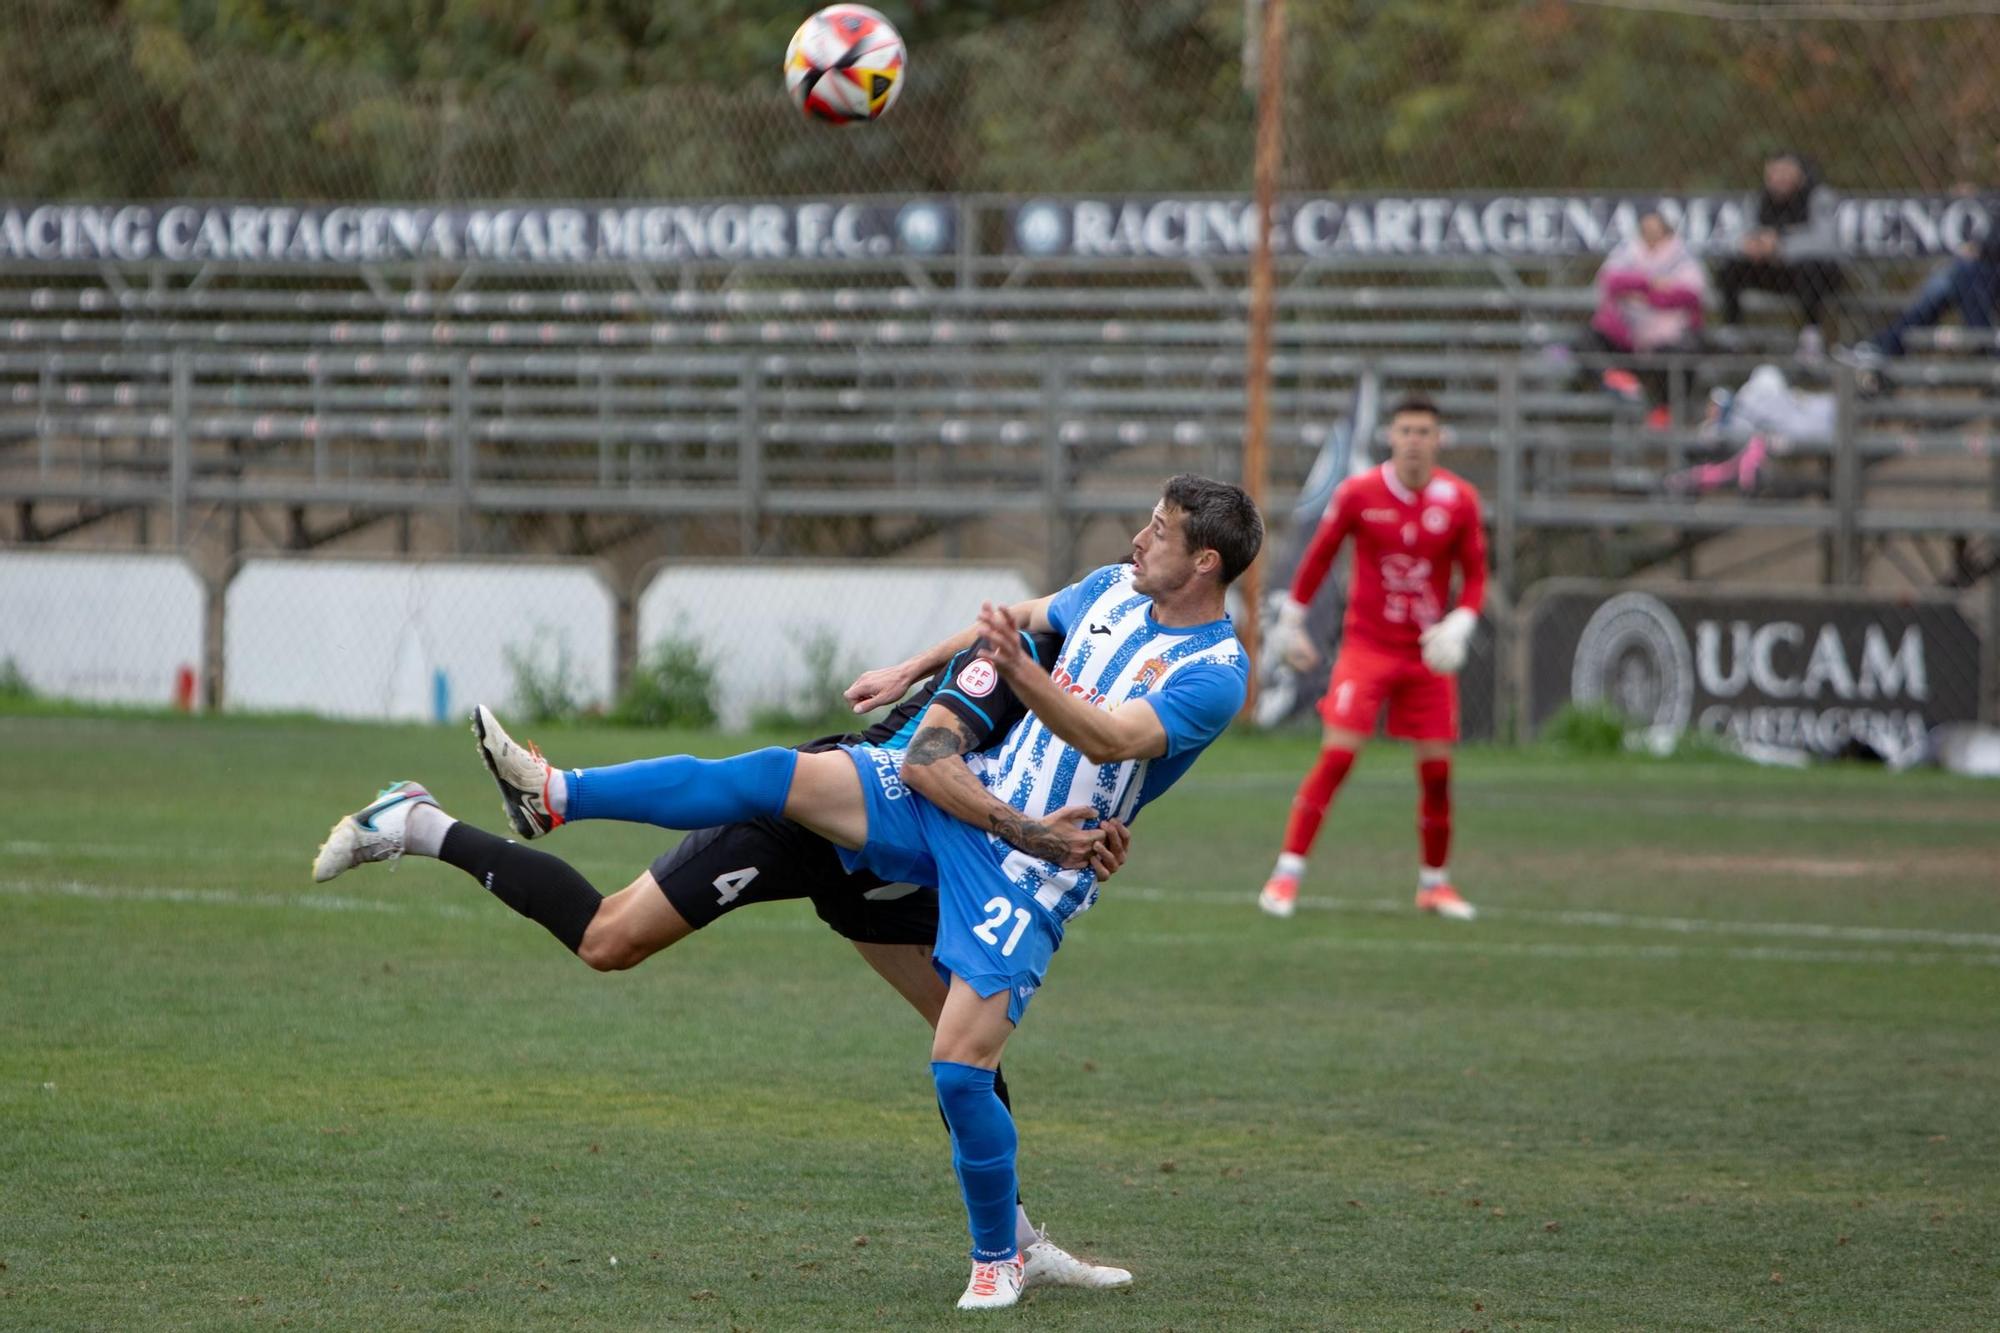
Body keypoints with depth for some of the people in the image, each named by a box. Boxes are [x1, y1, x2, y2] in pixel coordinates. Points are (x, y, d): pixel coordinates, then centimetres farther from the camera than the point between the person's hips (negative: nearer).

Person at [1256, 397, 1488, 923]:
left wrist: (1461, 623, -12)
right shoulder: (1358, 494, -7)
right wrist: (1291, 622, 11)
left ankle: (1434, 882, 17)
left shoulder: (1459, 501, -2)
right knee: (1336, 756, -13)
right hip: (1366, 647, -2)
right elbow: (1318, 557, 6)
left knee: (1437, 769, 0)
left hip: (1428, 653, 2)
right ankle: (1287, 873, -8)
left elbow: (1475, 574, 6)